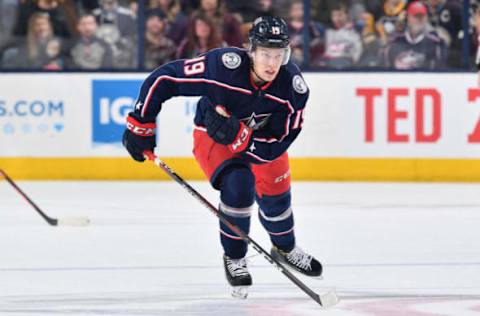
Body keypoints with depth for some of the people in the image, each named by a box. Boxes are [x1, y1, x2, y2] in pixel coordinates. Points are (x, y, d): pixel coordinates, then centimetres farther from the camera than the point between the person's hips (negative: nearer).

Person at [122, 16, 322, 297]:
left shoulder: (294, 86, -30)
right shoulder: (223, 65, -39)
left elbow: (274, 147, -28)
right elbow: (163, 79, -29)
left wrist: (236, 135, -44)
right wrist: (141, 123, -22)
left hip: (261, 135, 3)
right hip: (211, 134, -3)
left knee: (276, 195, 11)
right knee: (238, 185, -24)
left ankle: (285, 248, 45)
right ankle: (234, 258, 0)